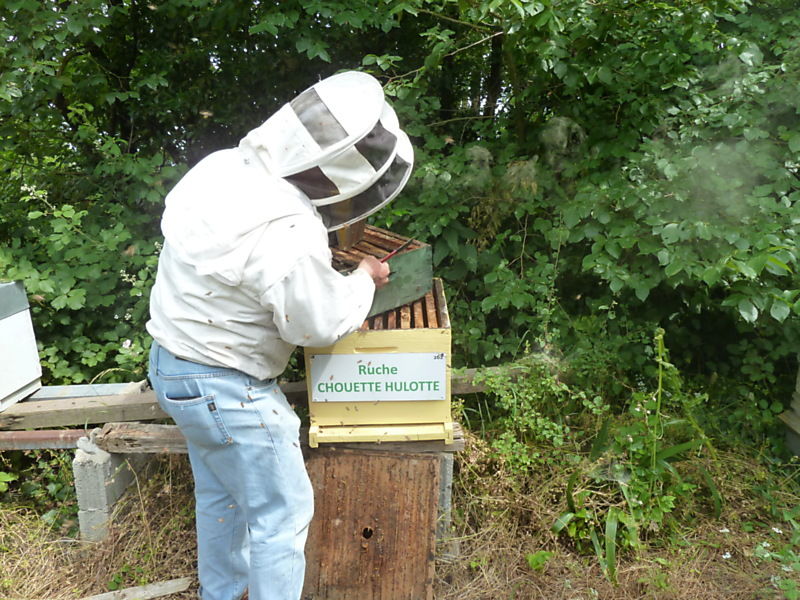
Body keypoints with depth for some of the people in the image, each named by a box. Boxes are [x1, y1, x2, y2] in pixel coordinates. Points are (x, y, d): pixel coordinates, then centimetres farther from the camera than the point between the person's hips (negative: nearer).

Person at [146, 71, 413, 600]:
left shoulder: (228, 166, -6)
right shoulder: (287, 237, -33)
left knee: (219, 494, 27)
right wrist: (364, 278, -3)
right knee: (283, 512, 8)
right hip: (224, 389, -10)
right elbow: (321, 323, -19)